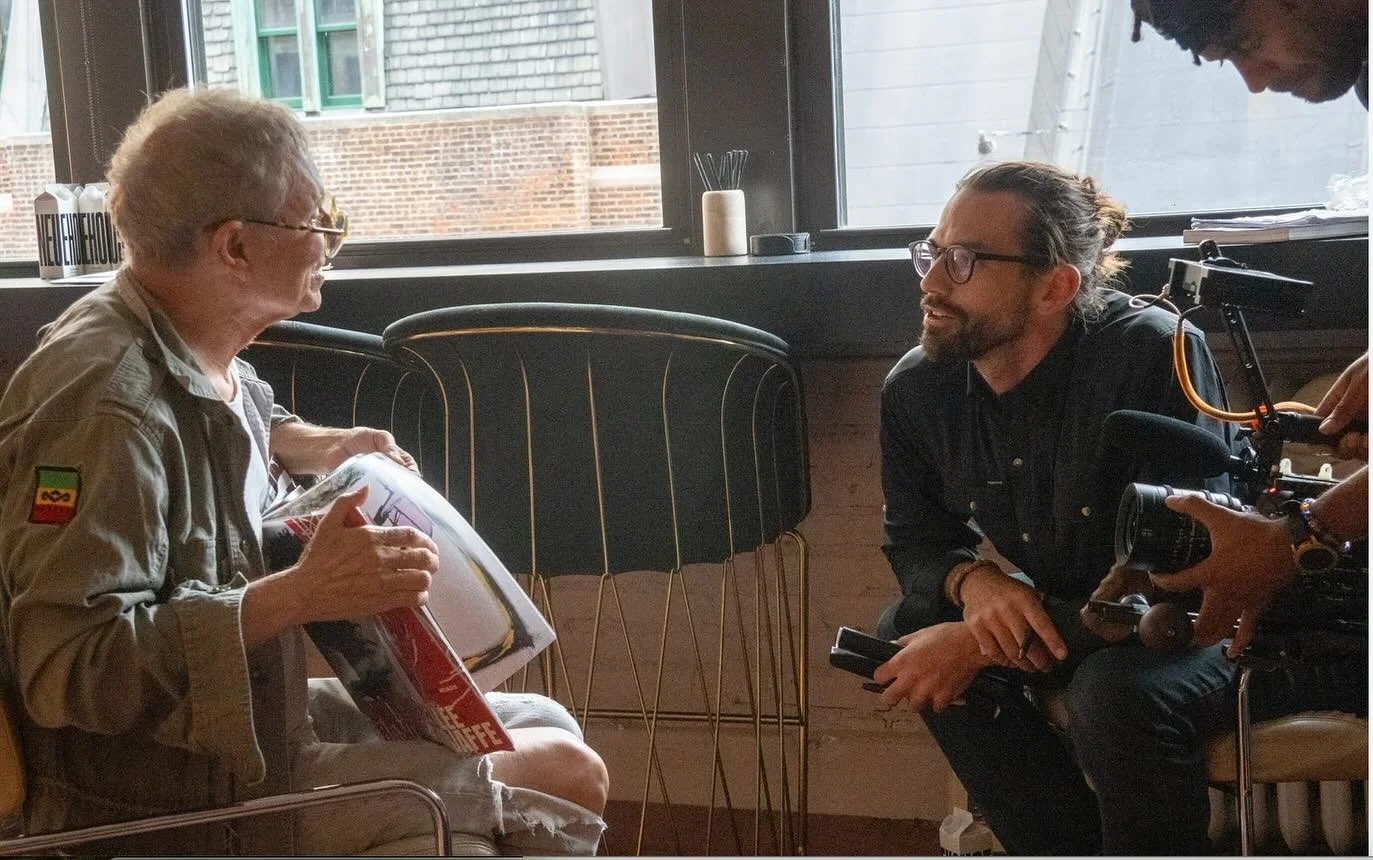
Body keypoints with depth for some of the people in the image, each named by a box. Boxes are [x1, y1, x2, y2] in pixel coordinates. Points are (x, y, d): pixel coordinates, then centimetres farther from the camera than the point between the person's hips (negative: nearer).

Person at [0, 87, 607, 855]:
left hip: (249, 717, 10)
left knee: (550, 728, 13)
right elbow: (66, 668, -32)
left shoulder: (192, 350, 2)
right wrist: (302, 595, -37)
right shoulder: (105, 403, -27)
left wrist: (310, 446, 9)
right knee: (567, 778, -9)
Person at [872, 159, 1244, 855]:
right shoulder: (914, 388, -11)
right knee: (907, 633, -12)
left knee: (1118, 691, -36)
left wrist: (982, 641, -31)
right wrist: (972, 580, -25)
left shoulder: (1155, 354, -30)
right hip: (1048, 608, 7)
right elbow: (915, 540, 2)